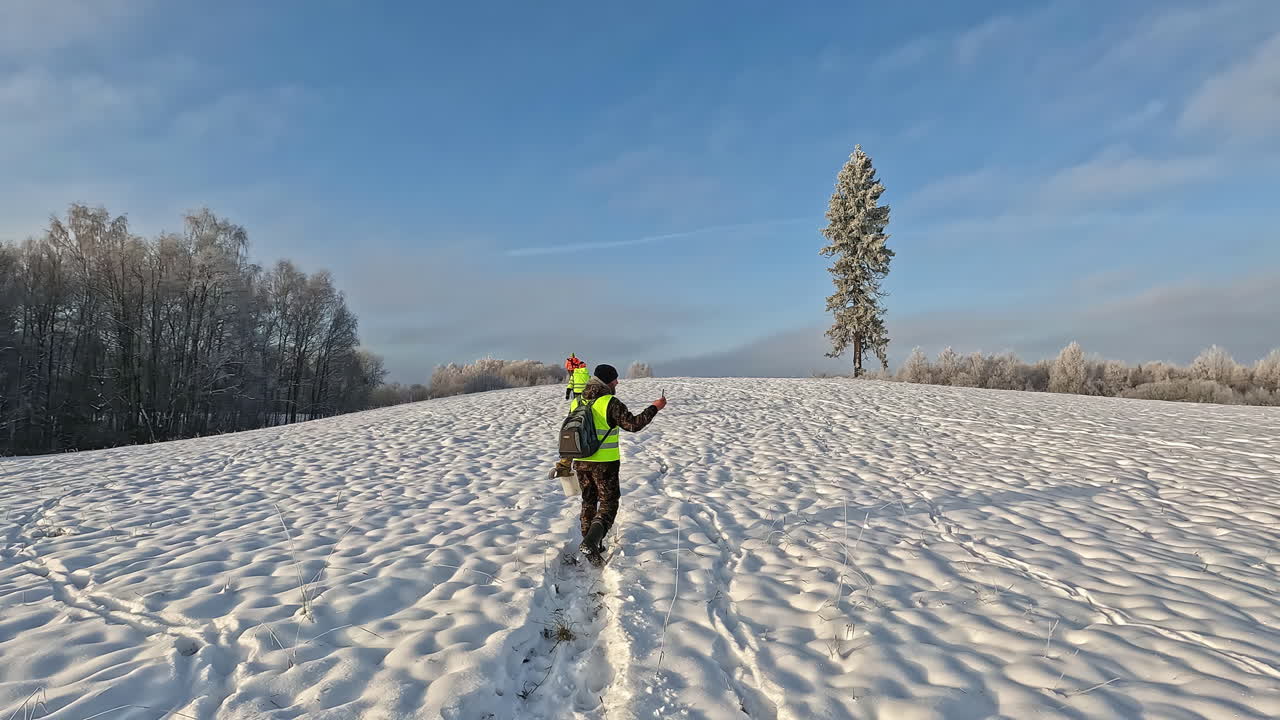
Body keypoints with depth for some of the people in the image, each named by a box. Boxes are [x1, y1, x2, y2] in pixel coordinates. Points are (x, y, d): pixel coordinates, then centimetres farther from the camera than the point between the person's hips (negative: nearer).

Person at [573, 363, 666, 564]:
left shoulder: (577, 402, 7)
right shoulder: (610, 402, -14)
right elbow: (633, 424, -18)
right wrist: (655, 408, -8)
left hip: (581, 462, 6)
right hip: (605, 463, -6)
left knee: (588, 502, 19)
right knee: (609, 502, 4)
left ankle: (590, 546, 24)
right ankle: (591, 541, -16)